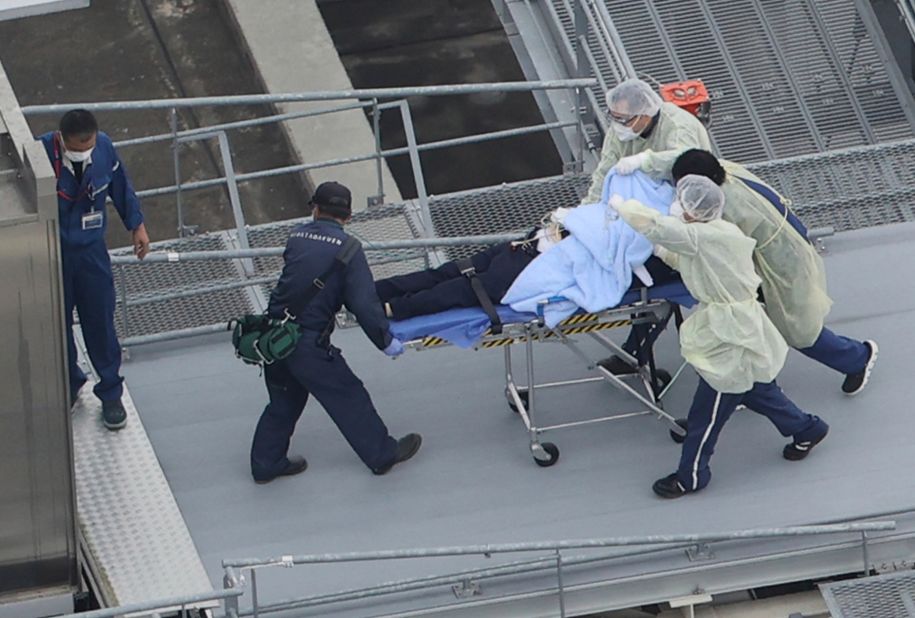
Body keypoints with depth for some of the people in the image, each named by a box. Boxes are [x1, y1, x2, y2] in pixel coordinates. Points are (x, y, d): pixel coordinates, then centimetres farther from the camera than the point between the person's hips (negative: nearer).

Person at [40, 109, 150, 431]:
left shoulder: (104, 147, -14)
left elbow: (120, 185, 5)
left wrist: (136, 224, 15)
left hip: (91, 250, 2)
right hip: (51, 256, -2)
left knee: (100, 323, 9)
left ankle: (111, 394, 26)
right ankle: (68, 386, 37)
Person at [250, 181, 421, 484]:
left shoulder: (297, 236, 7)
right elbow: (363, 303, -14)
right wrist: (385, 341, -4)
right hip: (309, 342, -5)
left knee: (284, 401, 23)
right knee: (348, 397, 10)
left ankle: (266, 464, 32)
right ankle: (382, 455, 23)